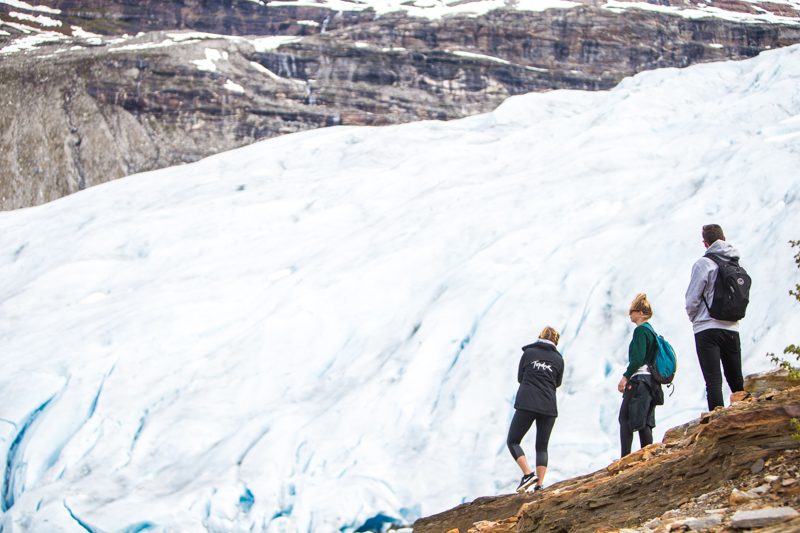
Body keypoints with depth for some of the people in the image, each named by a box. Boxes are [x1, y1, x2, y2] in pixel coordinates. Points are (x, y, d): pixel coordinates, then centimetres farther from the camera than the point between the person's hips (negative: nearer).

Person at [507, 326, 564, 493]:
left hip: (526, 404, -3)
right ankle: (540, 484, 1)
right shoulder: (558, 359, 9)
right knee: (542, 447, 12)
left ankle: (528, 473, -12)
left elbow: (520, 378, 12)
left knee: (513, 441, 7)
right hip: (549, 407, 3)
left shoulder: (529, 352, 5)